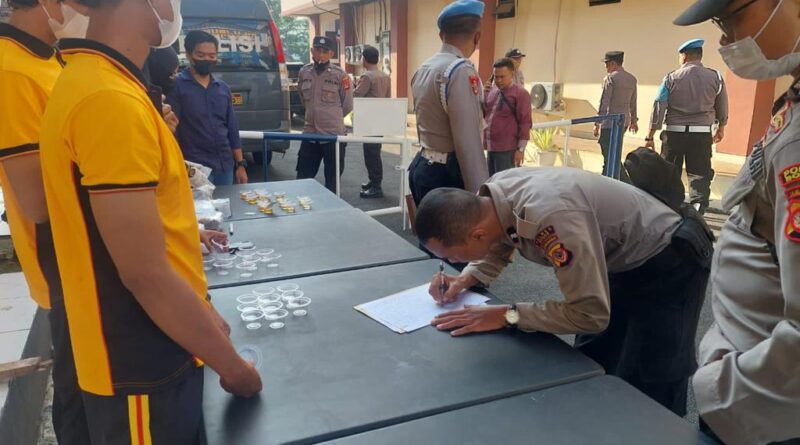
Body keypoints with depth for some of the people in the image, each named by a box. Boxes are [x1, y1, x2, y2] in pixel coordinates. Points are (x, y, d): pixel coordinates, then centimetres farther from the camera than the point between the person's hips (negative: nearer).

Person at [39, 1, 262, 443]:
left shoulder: (94, 80, 6)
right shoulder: (110, 98, -25)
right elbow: (146, 275, -25)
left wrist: (203, 314, 15)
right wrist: (231, 364, -13)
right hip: (143, 369, -8)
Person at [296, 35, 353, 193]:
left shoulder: (340, 75, -8)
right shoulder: (303, 72, 4)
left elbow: (347, 105, 0)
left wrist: (333, 119, 10)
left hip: (334, 135, -3)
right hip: (310, 134, 4)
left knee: (332, 181, 9)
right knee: (302, 178, 10)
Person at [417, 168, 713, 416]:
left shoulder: (549, 217, -42)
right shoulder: (494, 194, -16)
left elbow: (590, 314, -35)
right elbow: (499, 246, 7)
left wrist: (507, 316, -31)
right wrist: (466, 278, -11)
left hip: (670, 262, -8)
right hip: (625, 260, 8)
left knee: (648, 394, -5)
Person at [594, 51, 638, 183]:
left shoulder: (610, 78, -12)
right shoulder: (631, 79, 11)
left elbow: (604, 103, -14)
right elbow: (633, 103, 18)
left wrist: (597, 123, -11)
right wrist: (633, 120, 29)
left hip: (610, 122, -9)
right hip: (624, 122, 9)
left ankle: (629, 186, -15)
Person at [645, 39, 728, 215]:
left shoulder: (671, 78, -2)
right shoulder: (715, 77, 2)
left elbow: (658, 108, -5)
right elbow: (722, 107, 12)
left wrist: (650, 137, -1)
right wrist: (721, 128, 29)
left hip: (674, 133, 0)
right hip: (702, 134, 0)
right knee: (700, 175, 4)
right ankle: (697, 211, -7)